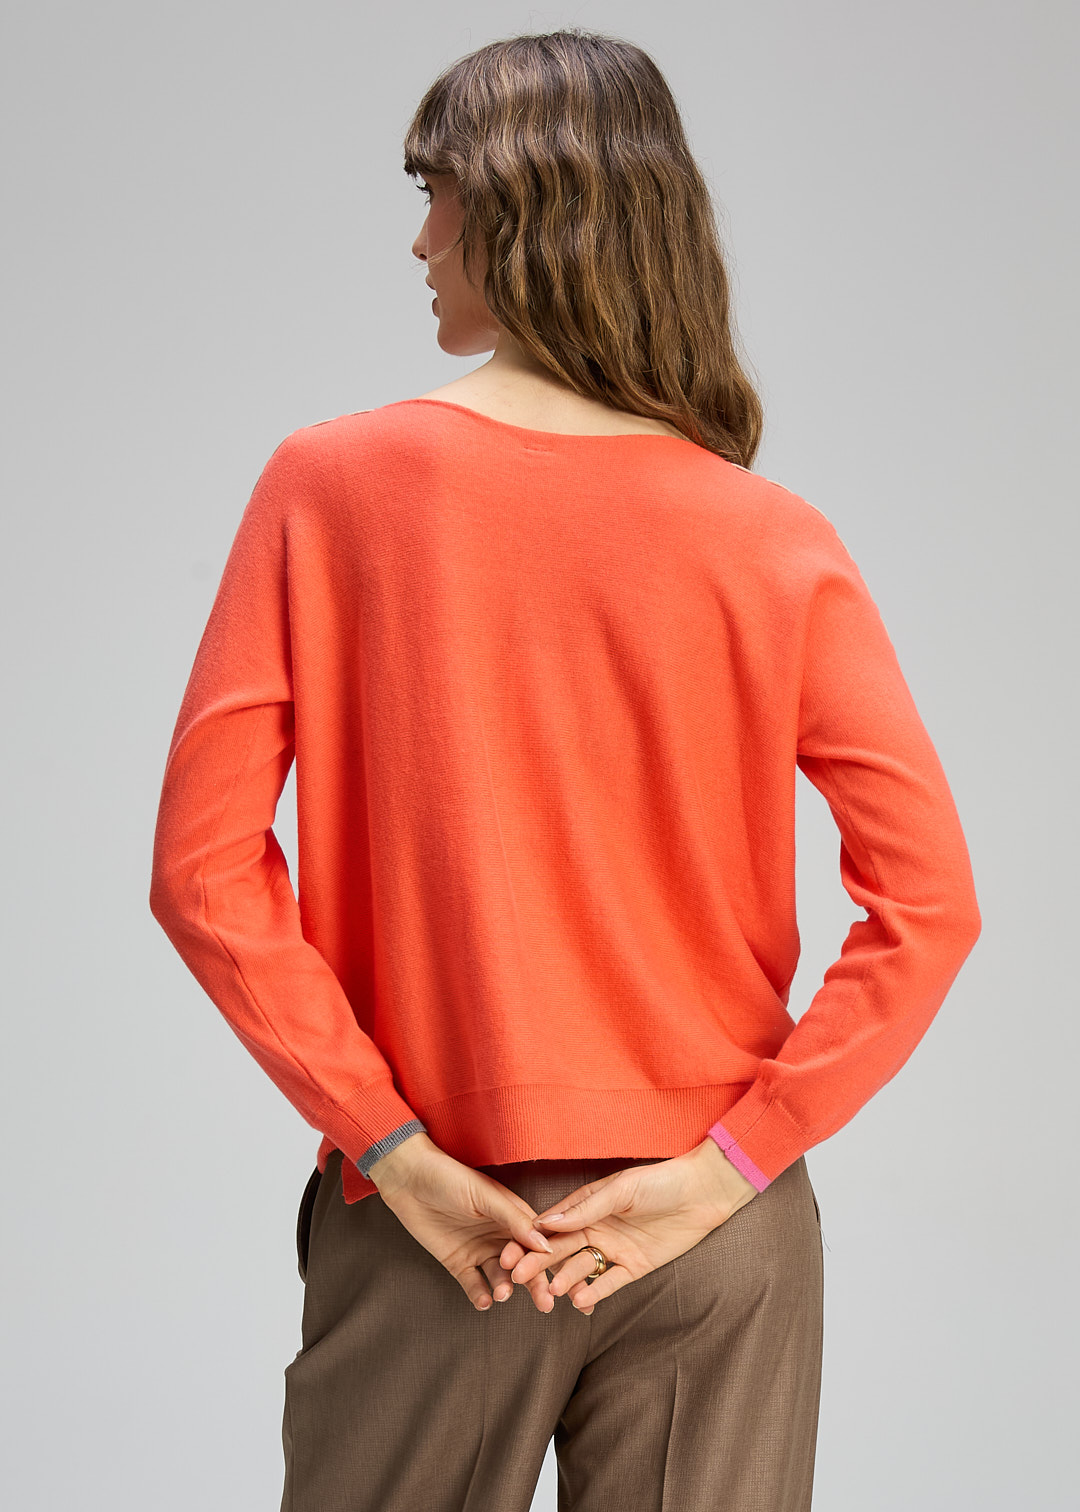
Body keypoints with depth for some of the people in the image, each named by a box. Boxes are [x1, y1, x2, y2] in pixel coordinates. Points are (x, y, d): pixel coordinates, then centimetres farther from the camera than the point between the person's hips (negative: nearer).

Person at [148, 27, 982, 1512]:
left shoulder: (329, 486, -8)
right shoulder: (777, 544, -6)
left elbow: (203, 867, -11)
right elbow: (931, 902, -11)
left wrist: (391, 1147, -8)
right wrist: (726, 1164, -8)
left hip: (432, 1224, 0)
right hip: (715, 1241, 1)